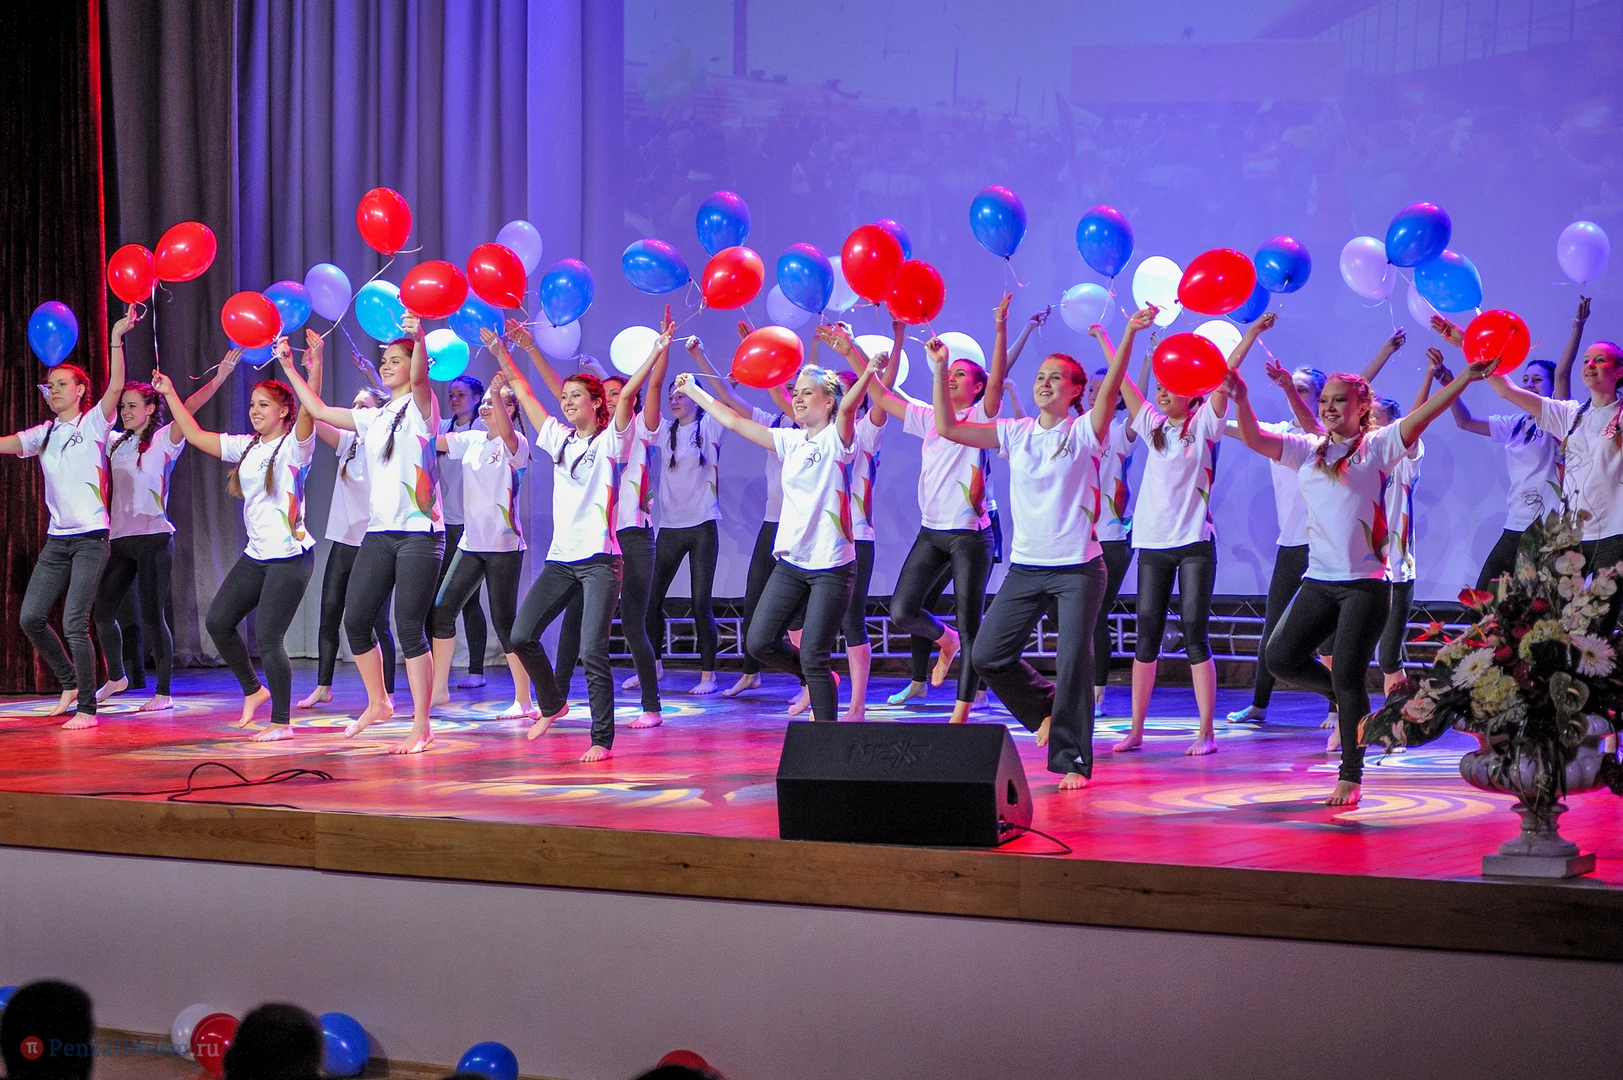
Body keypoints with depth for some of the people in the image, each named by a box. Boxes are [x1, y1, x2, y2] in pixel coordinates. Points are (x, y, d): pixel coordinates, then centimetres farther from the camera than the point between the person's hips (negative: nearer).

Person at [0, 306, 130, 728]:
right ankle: (70, 684, 24)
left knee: (75, 623, -12)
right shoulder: (44, 434, 12)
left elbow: (116, 387, -16)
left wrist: (116, 339, -24)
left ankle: (87, 708, -4)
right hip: (56, 540, 6)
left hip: (90, 538, -6)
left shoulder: (94, 424, -2)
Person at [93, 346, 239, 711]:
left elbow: (187, 409, -17)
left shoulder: (163, 440, -3)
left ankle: (163, 693, 0)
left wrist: (217, 379, -29)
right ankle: (116, 678, 31)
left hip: (153, 538, -6)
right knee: (103, 611, 9)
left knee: (152, 616, -7)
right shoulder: (117, 443, 14)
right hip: (120, 540, 6)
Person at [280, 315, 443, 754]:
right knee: (355, 621, 4)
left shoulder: (421, 407, -2)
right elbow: (319, 411, 25)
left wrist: (419, 338, -44)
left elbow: (419, 377, -24)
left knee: (410, 629, -8)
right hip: (380, 532, 7)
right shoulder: (374, 418, 18)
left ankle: (422, 726, -3)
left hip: (420, 532, -7)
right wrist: (290, 369, 24)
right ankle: (377, 703, 24)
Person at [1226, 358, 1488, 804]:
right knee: (1281, 659, -9)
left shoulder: (1377, 446, 1)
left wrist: (1468, 377, -22)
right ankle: (1339, 694, 21)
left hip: (1366, 583, -5)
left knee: (1347, 676, -8)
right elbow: (1255, 438, 6)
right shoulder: (1308, 450, 13)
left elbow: (1421, 416, -11)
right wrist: (1240, 400, -10)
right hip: (1318, 582, 5)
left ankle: (1350, 778, 4)